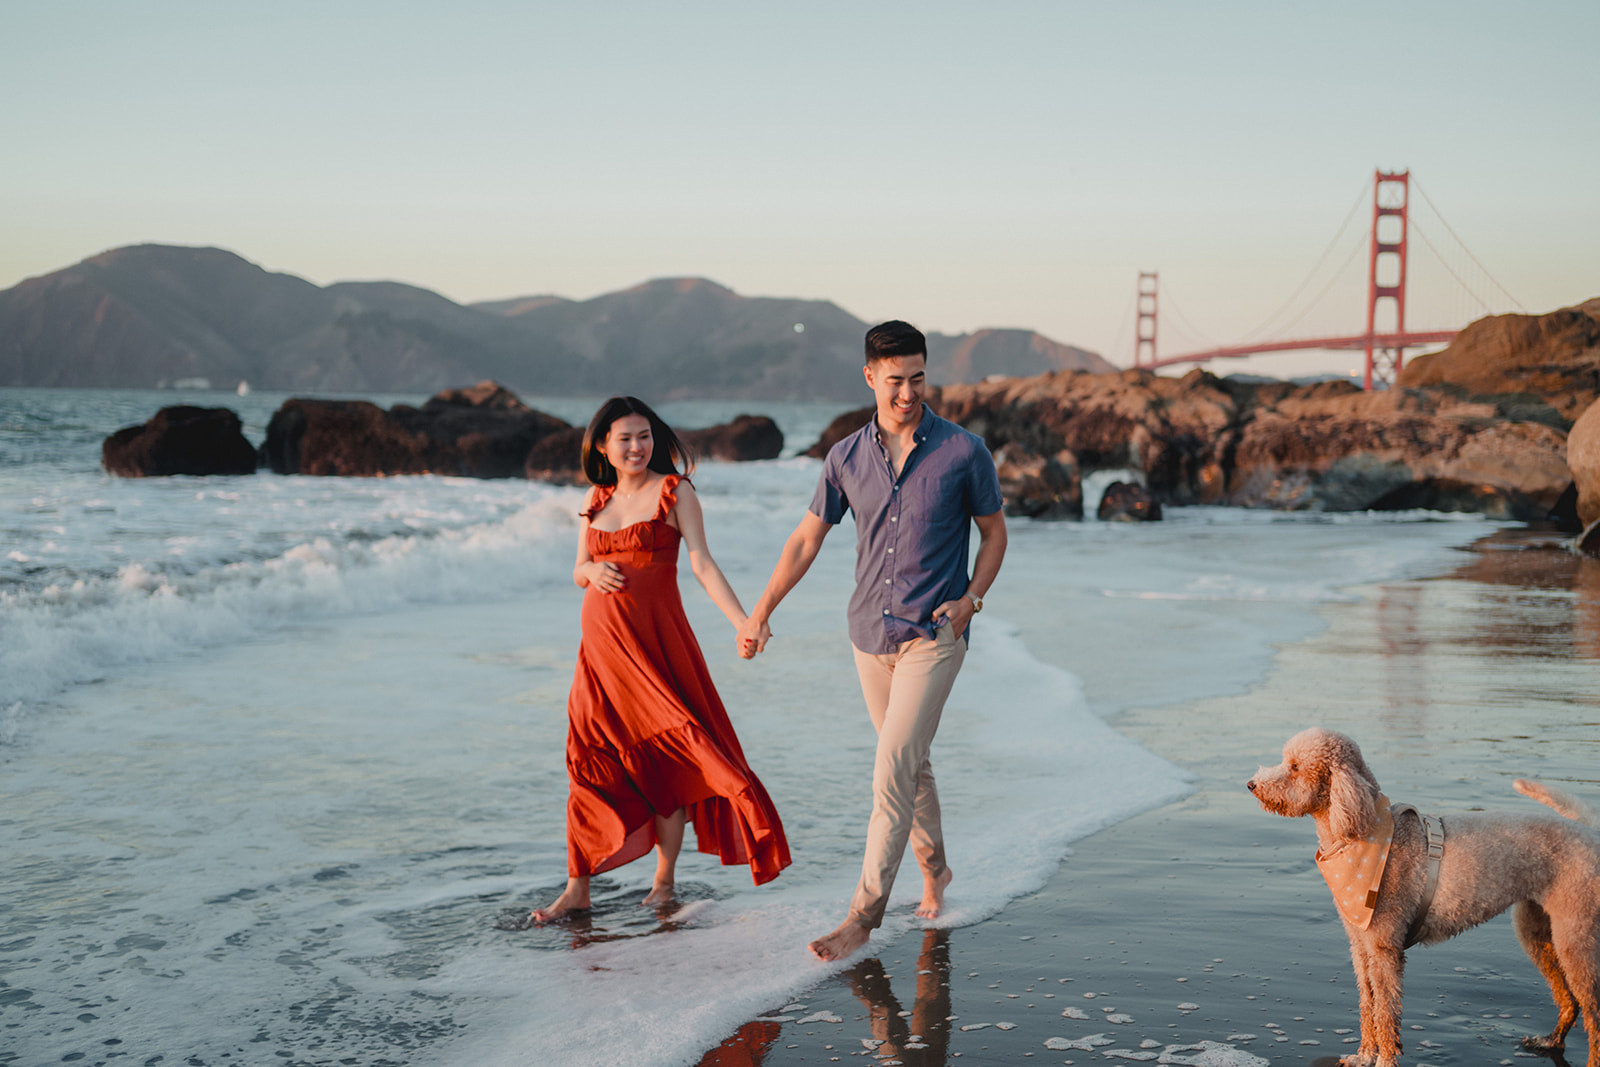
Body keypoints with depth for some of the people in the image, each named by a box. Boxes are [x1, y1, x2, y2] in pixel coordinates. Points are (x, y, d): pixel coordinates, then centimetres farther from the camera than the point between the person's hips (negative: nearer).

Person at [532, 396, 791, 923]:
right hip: (601, 642, 4)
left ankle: (664, 880, 12)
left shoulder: (674, 491, 0)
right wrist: (593, 570, -7)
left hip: (655, 638, -4)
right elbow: (578, 571, 17)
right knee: (591, 759, 3)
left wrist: (743, 622, -18)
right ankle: (577, 887, 9)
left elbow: (702, 563, -7)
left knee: (666, 757, -1)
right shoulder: (596, 499, 14)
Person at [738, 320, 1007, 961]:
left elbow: (994, 531, 5)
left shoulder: (964, 452, -6)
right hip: (870, 634, 4)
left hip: (933, 636, -4)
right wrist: (760, 613, 9)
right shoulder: (846, 458, 2)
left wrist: (970, 598, -10)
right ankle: (933, 867, 38)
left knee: (893, 767, -13)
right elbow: (808, 537, 11)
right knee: (910, 763, 16)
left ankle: (865, 911, -11)